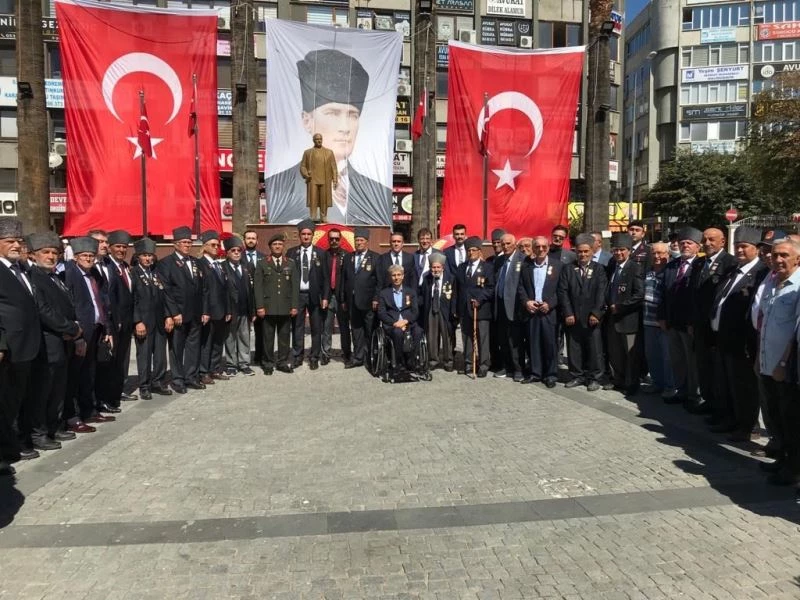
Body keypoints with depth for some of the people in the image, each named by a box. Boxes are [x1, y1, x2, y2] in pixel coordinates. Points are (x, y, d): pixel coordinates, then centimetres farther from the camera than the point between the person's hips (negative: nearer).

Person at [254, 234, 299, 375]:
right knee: (268, 337, 2)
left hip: (286, 308, 2)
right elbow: (257, 286, 1)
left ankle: (283, 362, 17)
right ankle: (268, 364, 13)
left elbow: (295, 286, 7)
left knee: (284, 336, 6)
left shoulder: (290, 264, 11)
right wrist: (260, 306, -7)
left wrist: (294, 306, 0)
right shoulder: (262, 264, 6)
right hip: (268, 307, -2)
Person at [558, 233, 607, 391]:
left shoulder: (599, 269, 4)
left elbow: (601, 293, -4)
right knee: (574, 348, 8)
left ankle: (594, 378, 14)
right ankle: (577, 376, 20)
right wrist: (568, 313, -7)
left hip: (592, 318, -2)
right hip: (573, 318, 2)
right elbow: (563, 292, 2)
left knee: (594, 349, 3)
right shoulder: (568, 269, 9)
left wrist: (596, 313, -12)